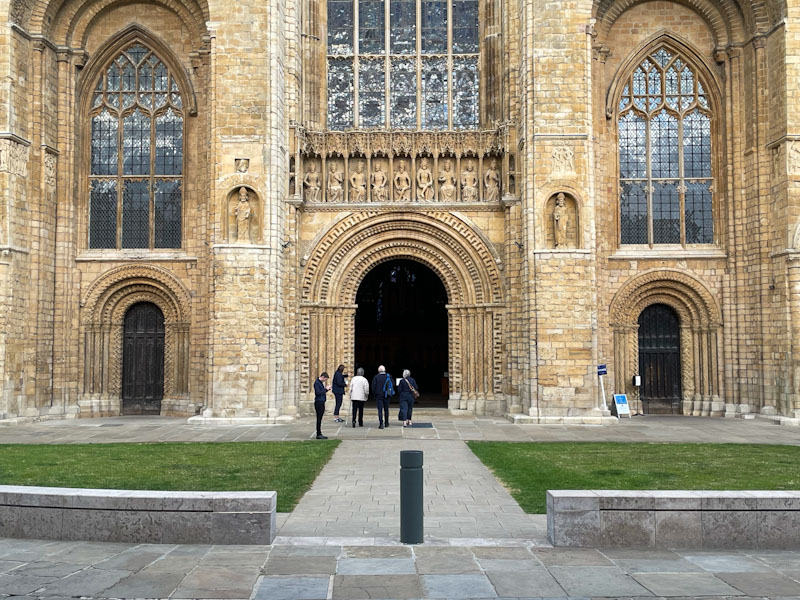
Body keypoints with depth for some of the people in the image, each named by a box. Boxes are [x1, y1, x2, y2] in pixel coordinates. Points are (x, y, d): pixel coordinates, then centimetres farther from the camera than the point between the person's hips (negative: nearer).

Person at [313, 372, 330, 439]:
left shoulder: (321, 382, 18)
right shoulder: (316, 383, -11)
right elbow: (318, 393, -20)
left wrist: (327, 389, 7)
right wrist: (325, 389, -15)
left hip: (322, 402, 9)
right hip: (318, 402, -9)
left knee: (320, 419, 10)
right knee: (319, 419, -6)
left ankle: (320, 434, 13)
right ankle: (318, 434, -3)